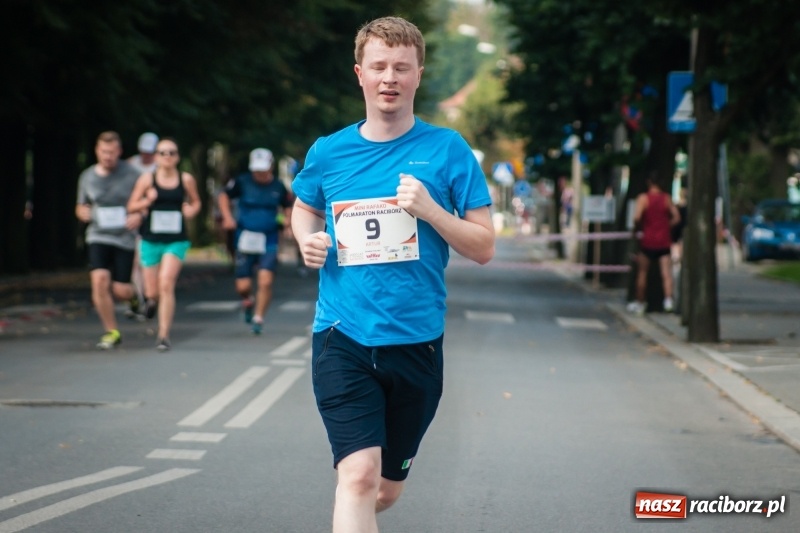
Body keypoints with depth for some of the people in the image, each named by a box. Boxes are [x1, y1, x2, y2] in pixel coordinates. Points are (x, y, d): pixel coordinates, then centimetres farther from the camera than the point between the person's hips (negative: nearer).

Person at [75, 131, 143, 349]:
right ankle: (111, 332, -2)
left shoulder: (131, 174, -3)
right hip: (98, 236, 2)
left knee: (120, 290, -6)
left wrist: (139, 215, -16)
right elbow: (81, 207, 20)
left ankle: (133, 294, 35)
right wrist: (83, 212, -4)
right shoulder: (87, 177, 6)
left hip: (125, 238, -2)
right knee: (99, 280, -17)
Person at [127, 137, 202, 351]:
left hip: (176, 240, -1)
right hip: (151, 240, 1)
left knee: (167, 284, -19)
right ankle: (151, 299, 47)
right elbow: (131, 206, 4)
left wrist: (192, 210, -6)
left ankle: (164, 335, -13)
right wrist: (147, 201, -16)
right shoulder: (147, 179, -1)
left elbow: (196, 202, 17)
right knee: (152, 292, 7)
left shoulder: (186, 179, 1)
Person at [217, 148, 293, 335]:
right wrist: (228, 217, -4)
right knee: (243, 286, 0)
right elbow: (224, 196, 11)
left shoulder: (278, 187, 3)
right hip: (245, 240, 0)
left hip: (269, 242, 0)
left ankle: (258, 318, 2)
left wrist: (288, 221, 0)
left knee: (265, 281, -15)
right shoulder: (242, 182, -2)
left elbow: (287, 206, 19)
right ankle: (248, 302, 35)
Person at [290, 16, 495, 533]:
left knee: (386, 489, 15)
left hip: (416, 341, 1)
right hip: (342, 339, -1)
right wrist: (308, 240, 2)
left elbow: (484, 248, -1)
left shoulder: (447, 150, -1)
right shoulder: (329, 152, 3)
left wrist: (429, 209, -17)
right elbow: (304, 208, 24)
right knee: (359, 476, -20)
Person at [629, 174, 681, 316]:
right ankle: (668, 300, -22)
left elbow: (637, 217, -17)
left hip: (648, 240, -2)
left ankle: (639, 303, 17)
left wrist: (639, 227, 3)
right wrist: (666, 226, 11)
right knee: (666, 273, -4)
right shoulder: (667, 198, 4)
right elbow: (677, 217, -1)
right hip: (664, 241, 2)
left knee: (642, 273, 10)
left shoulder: (643, 198, -5)